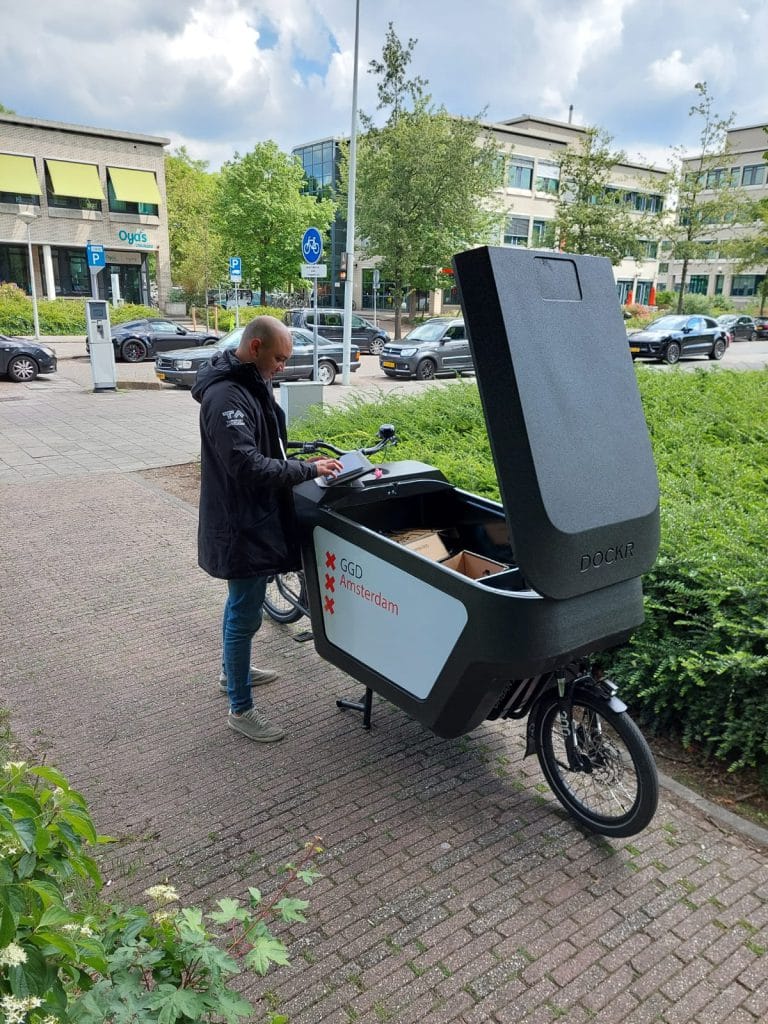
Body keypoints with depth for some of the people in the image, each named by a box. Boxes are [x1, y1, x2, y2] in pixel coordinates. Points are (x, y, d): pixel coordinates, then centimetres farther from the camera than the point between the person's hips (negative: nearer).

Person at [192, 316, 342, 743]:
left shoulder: (253, 384, 9)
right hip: (241, 524, -10)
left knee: (242, 604, 25)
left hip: (254, 516, 10)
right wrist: (308, 470, -24)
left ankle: (233, 670, 45)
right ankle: (240, 709, 15)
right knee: (245, 614, 0)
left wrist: (303, 464, 7)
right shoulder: (225, 396, -23)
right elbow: (248, 465, -31)